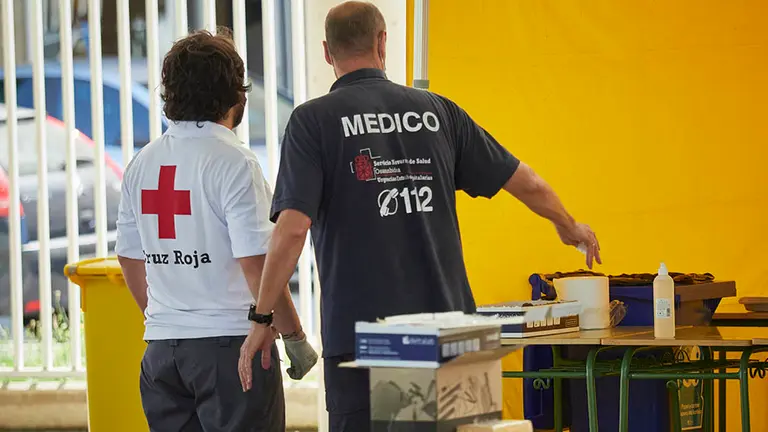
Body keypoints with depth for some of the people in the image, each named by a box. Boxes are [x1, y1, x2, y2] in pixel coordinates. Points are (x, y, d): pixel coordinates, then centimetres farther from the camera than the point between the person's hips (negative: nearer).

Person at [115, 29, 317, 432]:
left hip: (161, 348, 6)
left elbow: (130, 259, 16)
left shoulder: (141, 164, 8)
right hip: (230, 342, -6)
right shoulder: (233, 162, -12)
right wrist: (295, 338, -8)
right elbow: (257, 262, -17)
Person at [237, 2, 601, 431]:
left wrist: (262, 319, -6)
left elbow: (293, 228, -13)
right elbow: (525, 182, 16)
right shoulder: (437, 111, 9)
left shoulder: (313, 121, -3)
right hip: (445, 320, 4)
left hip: (360, 331, -4)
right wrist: (569, 226, 35)